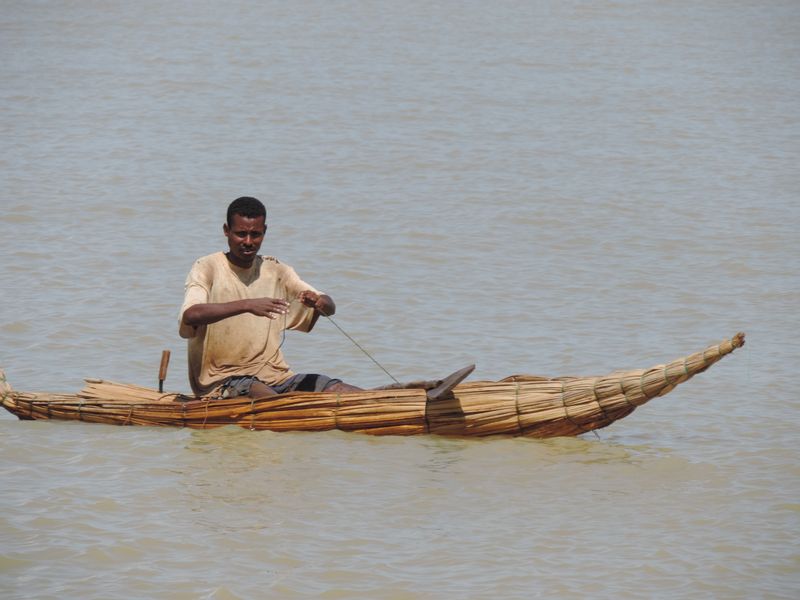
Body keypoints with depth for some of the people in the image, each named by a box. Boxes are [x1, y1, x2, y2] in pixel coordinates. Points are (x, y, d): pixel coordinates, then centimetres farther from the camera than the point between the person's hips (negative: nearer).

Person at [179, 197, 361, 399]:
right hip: (222, 380, -6)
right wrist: (247, 305, -34)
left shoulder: (276, 271, 13)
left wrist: (318, 302, -17)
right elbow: (190, 315, -22)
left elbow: (330, 308, 10)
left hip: (274, 376, 6)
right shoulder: (207, 268, -2)